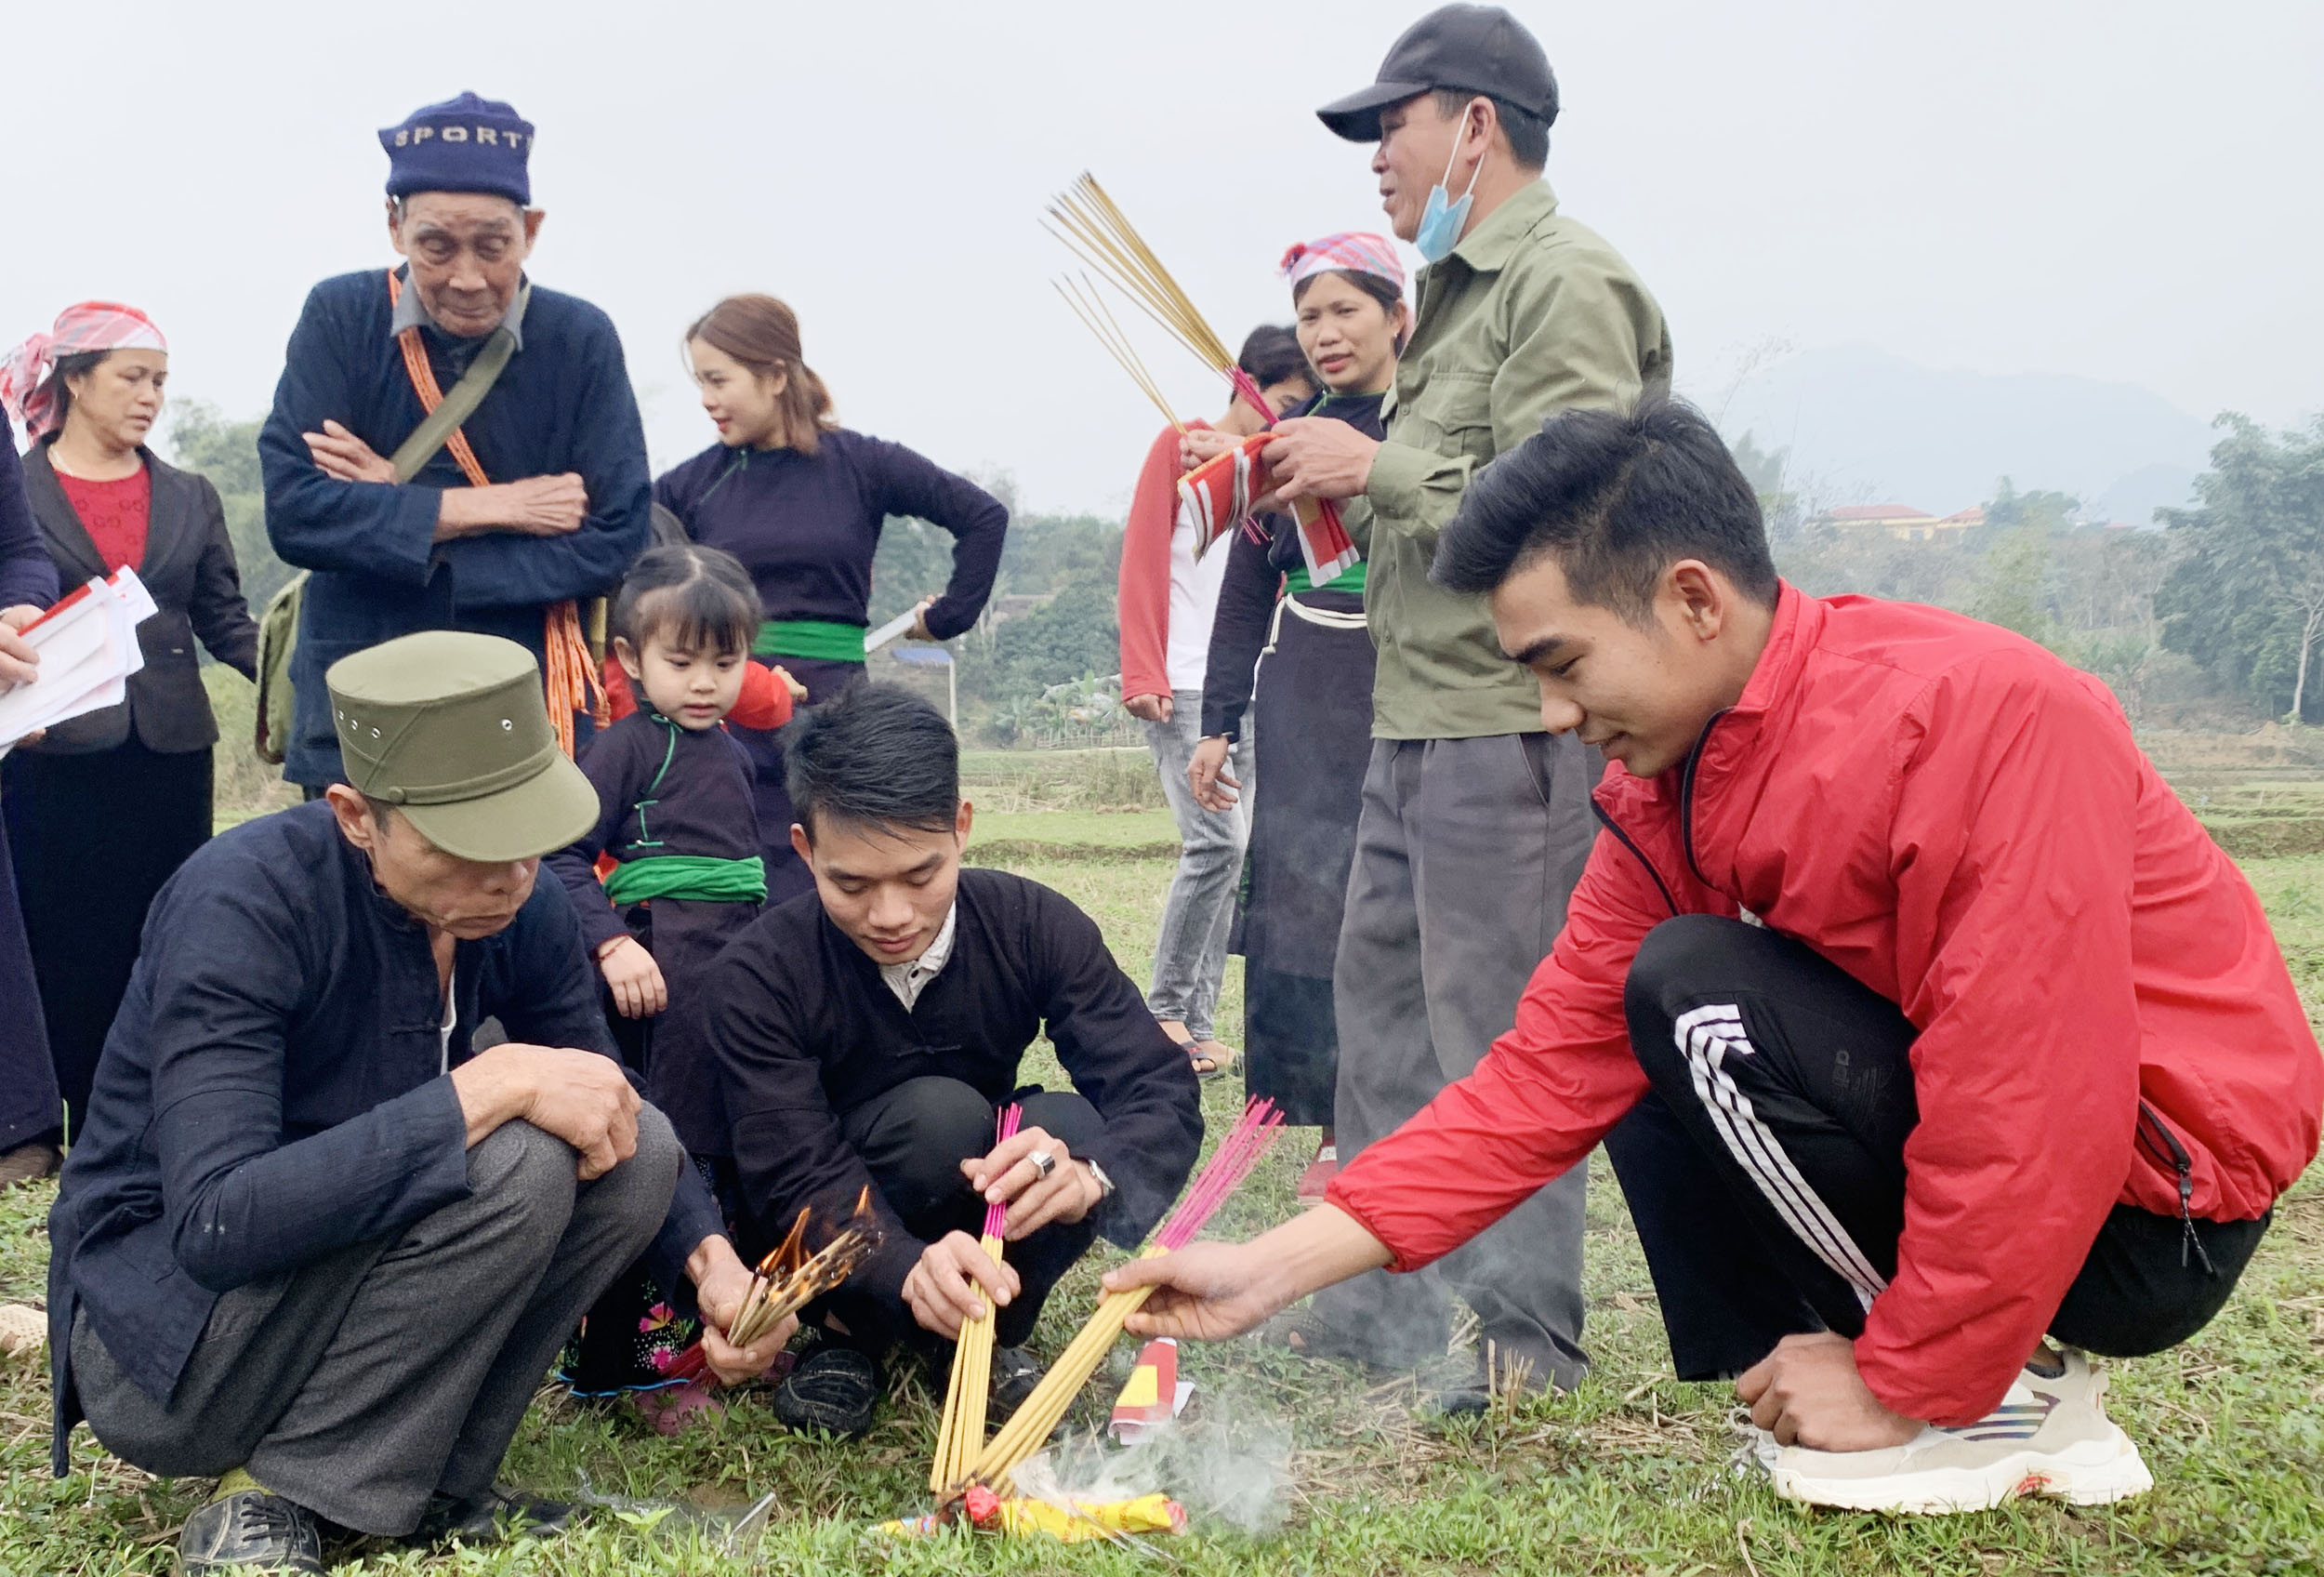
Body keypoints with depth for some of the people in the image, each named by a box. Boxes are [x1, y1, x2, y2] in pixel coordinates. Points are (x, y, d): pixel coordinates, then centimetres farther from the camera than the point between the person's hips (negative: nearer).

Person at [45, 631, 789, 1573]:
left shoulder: (520, 908, -7)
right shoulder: (241, 903, -26)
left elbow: (609, 1119, 5)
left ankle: (424, 1485, -4)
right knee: (511, 1164, -27)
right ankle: (269, 1496, -13)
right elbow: (214, 1224, -35)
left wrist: (708, 1257, -15)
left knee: (639, 1152, -10)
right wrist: (489, 1088, -37)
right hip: (160, 1332, -7)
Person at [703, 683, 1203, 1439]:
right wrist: (909, 1268, -53)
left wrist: (1088, 1173, -47)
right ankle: (850, 1333, -7)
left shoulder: (1035, 927, -14)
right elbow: (797, 1183, -30)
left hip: (980, 1229, 3)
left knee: (1071, 1123, -28)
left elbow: (1163, 1092, -22)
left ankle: (984, 1333, -5)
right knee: (940, 1113, -32)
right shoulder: (757, 977, -21)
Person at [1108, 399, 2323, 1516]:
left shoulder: (1983, 713, -25)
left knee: (1699, 997, -21)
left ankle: (2012, 1404, -9)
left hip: (2154, 1211, -9)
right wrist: (1273, 1270, -6)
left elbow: (2037, 1092, -29)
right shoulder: (1665, 794, 1)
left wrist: (1904, 1384, -19)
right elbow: (1550, 1072, -1)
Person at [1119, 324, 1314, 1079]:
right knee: (1219, 839, -16)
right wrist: (1143, 676, -10)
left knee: (1223, 854, 4)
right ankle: (1166, 1009, -3)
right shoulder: (1182, 446, 2)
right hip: (1184, 689, -5)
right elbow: (1142, 563, -3)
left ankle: (1196, 1025, 9)